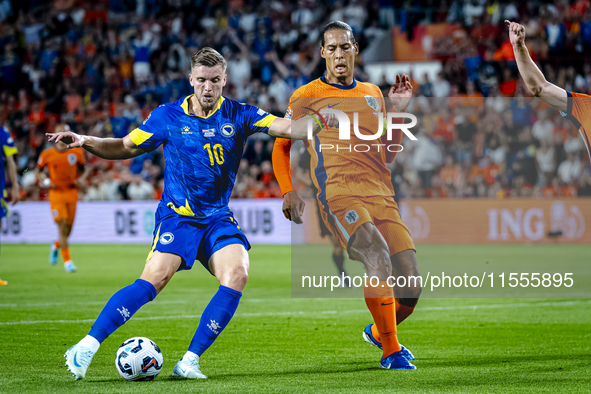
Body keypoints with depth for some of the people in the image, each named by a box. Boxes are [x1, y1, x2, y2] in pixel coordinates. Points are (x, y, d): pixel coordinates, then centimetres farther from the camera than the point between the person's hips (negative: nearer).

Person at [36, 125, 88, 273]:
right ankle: (67, 260, -8)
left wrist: (81, 180, -4)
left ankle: (56, 246, 39)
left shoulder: (77, 153, 3)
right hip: (56, 194, -2)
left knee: (68, 228, 5)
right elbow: (38, 171, 12)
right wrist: (45, 181, -7)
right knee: (62, 226, -14)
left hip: (72, 193, 2)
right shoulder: (47, 154, -1)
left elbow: (82, 170, 16)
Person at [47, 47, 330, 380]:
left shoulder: (239, 115, 1)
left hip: (218, 218, 2)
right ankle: (86, 347, -16)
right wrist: (85, 141, -4)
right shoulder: (168, 116, 0)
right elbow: (127, 147, 11)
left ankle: (189, 362, -15)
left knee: (237, 275, -23)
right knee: (155, 279, -24)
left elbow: (288, 128, -9)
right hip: (177, 216, -2)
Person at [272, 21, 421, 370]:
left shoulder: (373, 93, 24)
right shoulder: (307, 96, 12)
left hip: (381, 193, 5)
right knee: (378, 256, -31)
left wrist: (399, 110, 15)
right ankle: (391, 351, -19)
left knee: (411, 286, -7)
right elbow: (281, 146, 18)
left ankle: (379, 332, 26)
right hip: (338, 193, -5)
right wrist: (288, 191, 3)